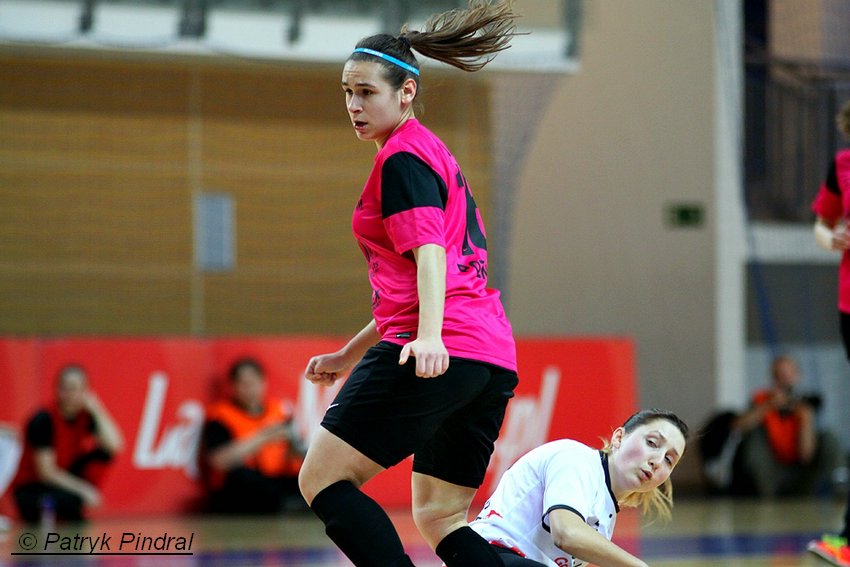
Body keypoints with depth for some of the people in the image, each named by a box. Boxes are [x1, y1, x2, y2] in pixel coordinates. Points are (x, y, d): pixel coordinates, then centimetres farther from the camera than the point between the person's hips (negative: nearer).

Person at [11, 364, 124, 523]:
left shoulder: (87, 415, -5)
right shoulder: (44, 419, -20)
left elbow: (114, 445, -20)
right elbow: (46, 472, -21)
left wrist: (97, 411, -23)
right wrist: (83, 490, -26)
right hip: (31, 487, -7)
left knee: (103, 453, -13)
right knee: (71, 501, -38)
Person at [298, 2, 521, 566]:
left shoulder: (403, 157, -1)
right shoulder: (437, 156, 28)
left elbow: (429, 250, -17)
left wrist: (429, 335, -32)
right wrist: (349, 356, 36)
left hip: (442, 355, -10)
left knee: (322, 479, -6)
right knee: (441, 517, 11)